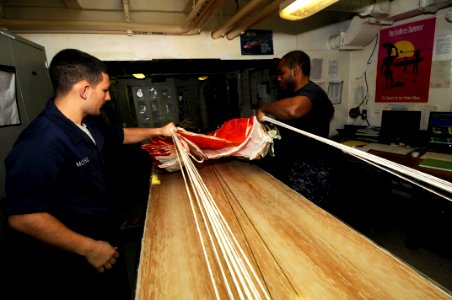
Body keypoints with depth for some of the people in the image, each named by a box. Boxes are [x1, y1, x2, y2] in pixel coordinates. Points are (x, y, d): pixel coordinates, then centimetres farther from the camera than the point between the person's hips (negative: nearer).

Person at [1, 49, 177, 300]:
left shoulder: (90, 123, -2)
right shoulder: (40, 143, -31)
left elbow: (119, 135, 18)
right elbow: (22, 216, -31)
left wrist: (159, 131, 17)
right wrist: (89, 248, -26)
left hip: (105, 238, 8)